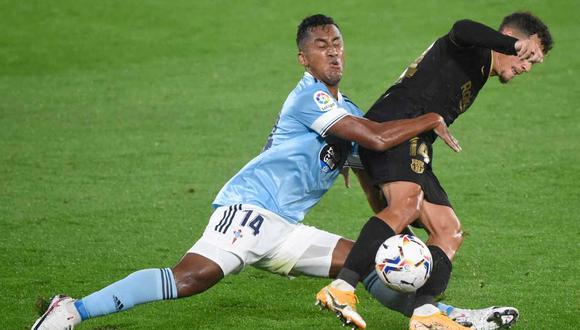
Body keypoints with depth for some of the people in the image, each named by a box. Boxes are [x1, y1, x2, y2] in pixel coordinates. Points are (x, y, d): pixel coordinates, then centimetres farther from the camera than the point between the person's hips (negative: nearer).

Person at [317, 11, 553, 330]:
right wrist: (514, 45, -34)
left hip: (414, 152, 11)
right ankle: (341, 289, -43)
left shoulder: (477, 72, 32)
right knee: (407, 203, -33)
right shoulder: (472, 50, 4)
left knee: (449, 231, 3)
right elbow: (462, 30, -23)